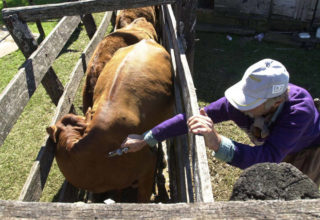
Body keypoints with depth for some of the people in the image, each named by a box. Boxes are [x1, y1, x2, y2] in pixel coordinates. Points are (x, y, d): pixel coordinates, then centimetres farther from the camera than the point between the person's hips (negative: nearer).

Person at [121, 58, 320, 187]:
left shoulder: (300, 109, -45)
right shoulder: (242, 99, -34)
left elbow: (268, 158, -55)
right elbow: (192, 118, -31)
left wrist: (218, 143, -71)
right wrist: (146, 139, -29)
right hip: (271, 145, 3)